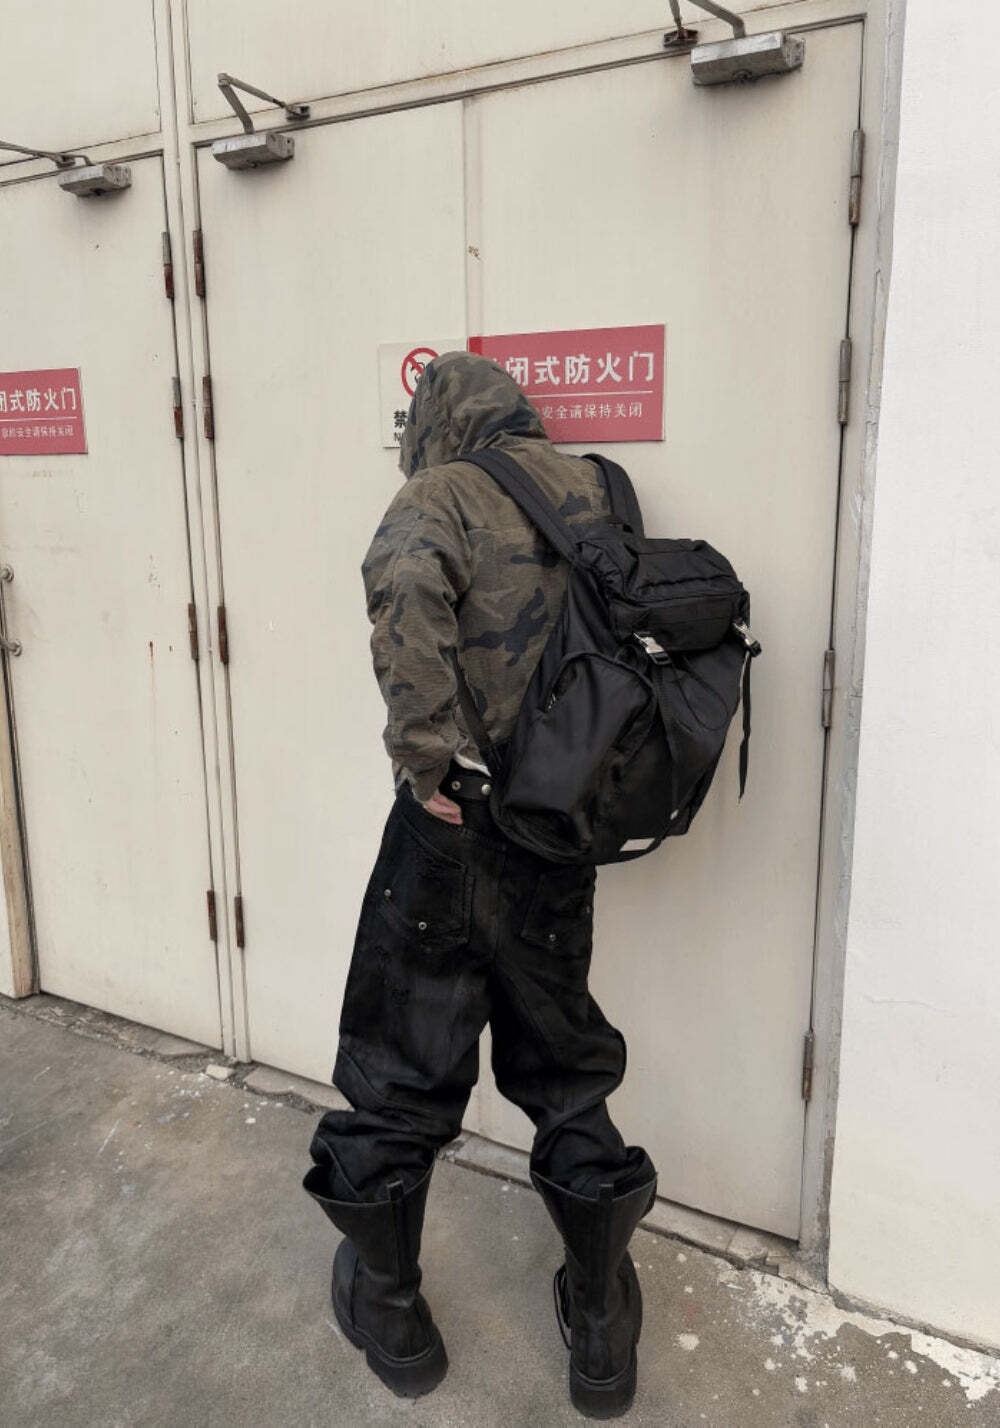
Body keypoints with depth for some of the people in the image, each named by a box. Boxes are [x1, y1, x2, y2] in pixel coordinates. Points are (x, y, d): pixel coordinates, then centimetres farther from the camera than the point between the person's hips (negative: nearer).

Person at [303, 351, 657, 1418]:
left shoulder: (437, 496, -9)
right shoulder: (589, 489, 8)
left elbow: (407, 591, -27)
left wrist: (424, 757, -21)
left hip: (459, 823, -5)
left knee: (402, 1068, 14)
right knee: (563, 1062, 20)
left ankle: (388, 1311, 34)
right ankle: (603, 1333, 31)